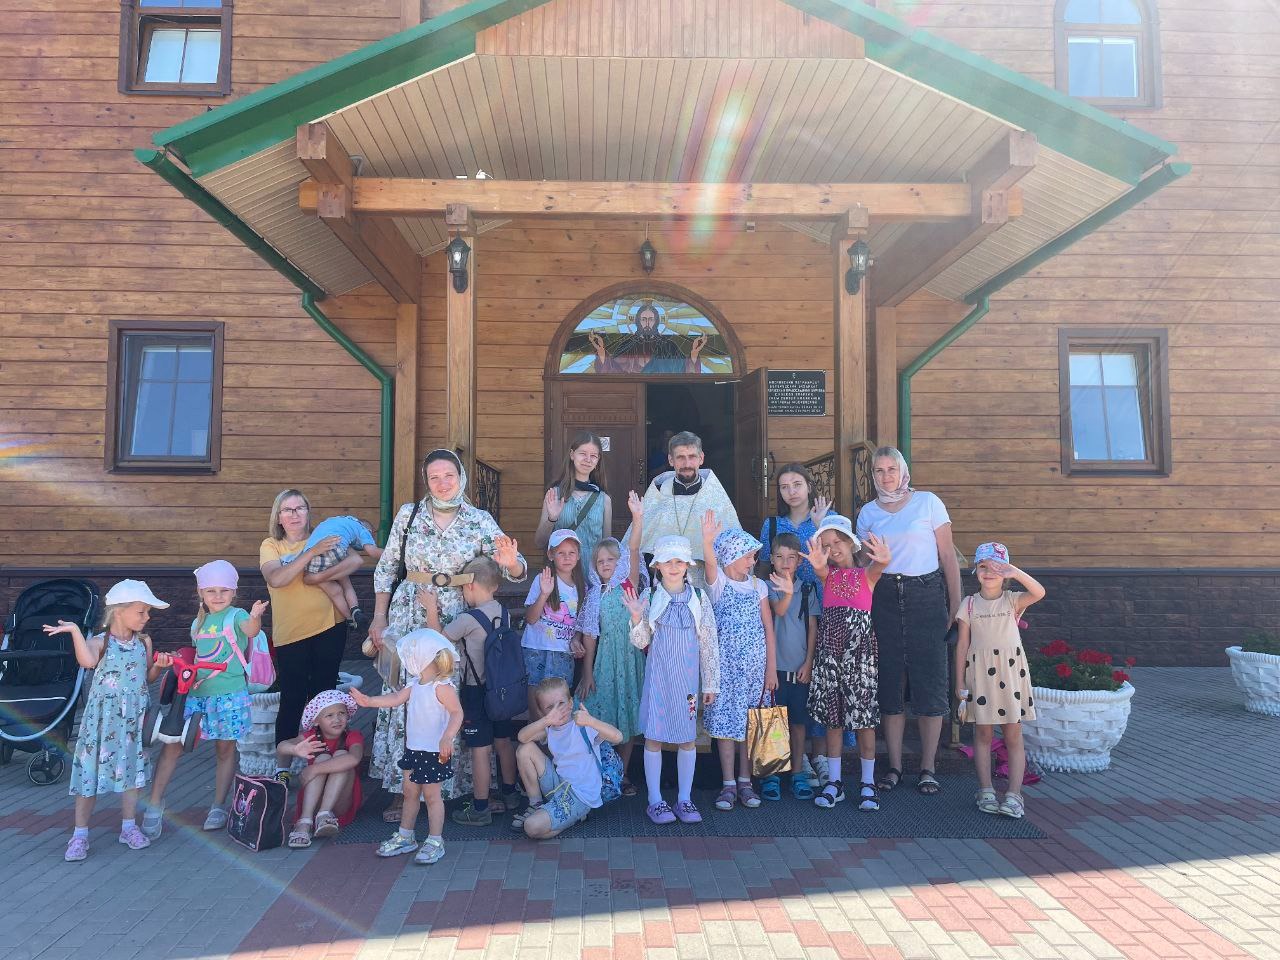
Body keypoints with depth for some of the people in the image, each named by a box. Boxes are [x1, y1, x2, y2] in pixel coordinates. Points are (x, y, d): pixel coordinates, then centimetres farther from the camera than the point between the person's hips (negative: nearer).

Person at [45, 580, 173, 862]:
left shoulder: (143, 642, 6)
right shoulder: (100, 641, -10)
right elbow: (87, 662, -33)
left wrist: (159, 666, -5)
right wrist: (75, 631, -37)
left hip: (134, 717, 4)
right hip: (102, 717, -4)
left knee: (131, 768, 10)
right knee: (91, 769, 0)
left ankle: (129, 827, 22)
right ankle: (80, 833, 12)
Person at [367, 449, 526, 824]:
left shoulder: (480, 521, 0)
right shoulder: (409, 514, 2)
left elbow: (515, 572, -4)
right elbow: (386, 568, 7)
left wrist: (511, 563, -28)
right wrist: (378, 619, 2)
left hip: (458, 620, 0)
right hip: (410, 615, 0)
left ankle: (457, 784, 20)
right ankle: (403, 790, 14)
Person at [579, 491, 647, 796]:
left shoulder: (630, 585, -1)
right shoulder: (594, 595, 5)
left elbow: (634, 550, -17)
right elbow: (589, 635, 4)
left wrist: (638, 518, -31)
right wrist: (587, 673, 0)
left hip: (631, 656, -1)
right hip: (605, 657, 1)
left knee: (629, 717, 5)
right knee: (603, 718, 1)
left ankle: (622, 774, 19)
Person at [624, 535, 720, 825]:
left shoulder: (699, 599, 0)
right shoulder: (649, 598, -1)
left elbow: (709, 644, 4)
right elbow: (641, 642, 1)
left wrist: (710, 683, 3)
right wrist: (636, 618, -18)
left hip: (688, 677, 1)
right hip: (658, 676, -1)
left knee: (687, 737, 7)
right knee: (654, 736, 2)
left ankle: (684, 799, 20)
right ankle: (655, 800, 14)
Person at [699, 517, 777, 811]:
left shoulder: (758, 585, 5)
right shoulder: (717, 582, -3)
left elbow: (768, 629, 6)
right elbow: (711, 563, -27)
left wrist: (771, 668, 1)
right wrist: (707, 541, -48)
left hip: (755, 661, 3)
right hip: (725, 662, -2)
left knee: (750, 721, 6)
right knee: (725, 720, -1)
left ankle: (745, 782, 17)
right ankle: (728, 784, 8)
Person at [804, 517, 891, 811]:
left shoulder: (865, 575, 2)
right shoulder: (827, 575, 9)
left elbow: (879, 566, -22)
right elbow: (820, 569, -16)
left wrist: (883, 559, -47)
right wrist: (817, 564, -41)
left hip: (859, 646, -3)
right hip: (829, 647, 3)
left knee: (864, 717, 1)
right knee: (832, 717, 7)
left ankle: (868, 783, 13)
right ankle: (835, 781, 17)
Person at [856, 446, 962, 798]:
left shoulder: (928, 502, 2)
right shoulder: (868, 512, 10)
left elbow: (948, 557, 1)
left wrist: (955, 606, -4)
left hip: (926, 596, -2)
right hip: (884, 598, 2)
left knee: (930, 681, -1)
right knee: (890, 683, 4)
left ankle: (927, 768, 10)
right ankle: (894, 766, 13)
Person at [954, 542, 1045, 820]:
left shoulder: (1013, 600, 1)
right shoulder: (969, 604, 2)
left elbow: (1039, 592, -22)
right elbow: (963, 645, 4)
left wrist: (1015, 572, -33)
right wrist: (960, 683, 2)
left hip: (1011, 671, 0)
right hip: (979, 672, 1)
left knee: (1013, 736, 2)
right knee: (982, 734, 6)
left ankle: (1014, 794, 5)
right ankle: (986, 791, 14)